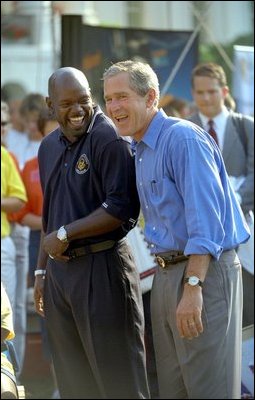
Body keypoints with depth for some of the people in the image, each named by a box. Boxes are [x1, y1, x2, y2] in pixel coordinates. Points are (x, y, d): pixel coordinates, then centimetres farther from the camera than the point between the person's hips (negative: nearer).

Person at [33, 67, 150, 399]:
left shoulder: (108, 138, -11)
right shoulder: (49, 147, 14)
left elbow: (122, 208, -18)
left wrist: (64, 235, -13)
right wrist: (42, 270, 20)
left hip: (102, 267, -8)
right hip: (59, 269, 8)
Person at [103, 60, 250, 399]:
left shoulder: (183, 138, -14)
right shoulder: (140, 151, 15)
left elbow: (205, 219, -21)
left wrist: (192, 288, -26)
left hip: (204, 270, -9)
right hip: (166, 274, 9)